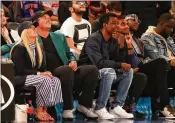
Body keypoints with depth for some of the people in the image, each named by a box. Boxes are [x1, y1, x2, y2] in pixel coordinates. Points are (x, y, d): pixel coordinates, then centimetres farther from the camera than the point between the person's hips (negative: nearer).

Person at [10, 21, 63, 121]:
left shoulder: (37, 48, 13)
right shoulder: (19, 48, -11)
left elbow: (42, 67, 15)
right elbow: (20, 70, -19)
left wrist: (46, 72, -10)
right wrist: (39, 74, -22)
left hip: (33, 76, 8)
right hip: (19, 78, -8)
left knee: (56, 81, -18)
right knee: (45, 80, -31)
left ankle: (45, 110, -21)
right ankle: (39, 112, -24)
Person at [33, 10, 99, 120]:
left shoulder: (59, 37, 25)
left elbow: (69, 53, 29)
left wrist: (73, 61, 5)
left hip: (66, 72, 6)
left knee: (92, 69, -15)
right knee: (67, 69, -38)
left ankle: (84, 104, -7)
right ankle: (68, 108, -30)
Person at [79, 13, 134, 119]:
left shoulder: (113, 41, 7)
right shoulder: (94, 39, -17)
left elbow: (121, 61, 3)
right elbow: (99, 63, -28)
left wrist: (121, 46, -12)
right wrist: (120, 65, -23)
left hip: (106, 72, 8)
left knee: (128, 71, -6)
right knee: (109, 71, -34)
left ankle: (117, 107, -10)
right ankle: (100, 108, -24)